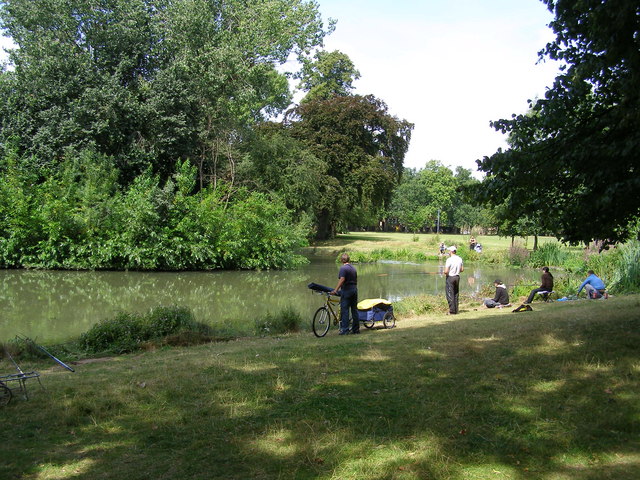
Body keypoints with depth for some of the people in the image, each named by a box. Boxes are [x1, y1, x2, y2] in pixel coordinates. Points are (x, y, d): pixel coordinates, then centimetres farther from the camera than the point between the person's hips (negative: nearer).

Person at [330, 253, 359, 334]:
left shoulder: (343, 268, -10)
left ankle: (345, 330, -7)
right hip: (354, 289, 8)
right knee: (354, 310, 10)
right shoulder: (353, 268, 15)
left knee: (344, 310, -5)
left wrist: (335, 290, -26)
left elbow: (342, 280, -23)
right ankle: (356, 329, 14)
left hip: (346, 290, -8)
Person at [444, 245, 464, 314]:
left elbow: (446, 271, -20)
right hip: (457, 277, 7)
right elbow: (462, 269, 10)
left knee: (450, 295, -1)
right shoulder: (460, 259, 4)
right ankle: (456, 310, 17)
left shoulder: (449, 260, -17)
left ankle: (452, 311, -2)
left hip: (450, 277, -7)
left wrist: (446, 273, 0)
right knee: (456, 294, 14)